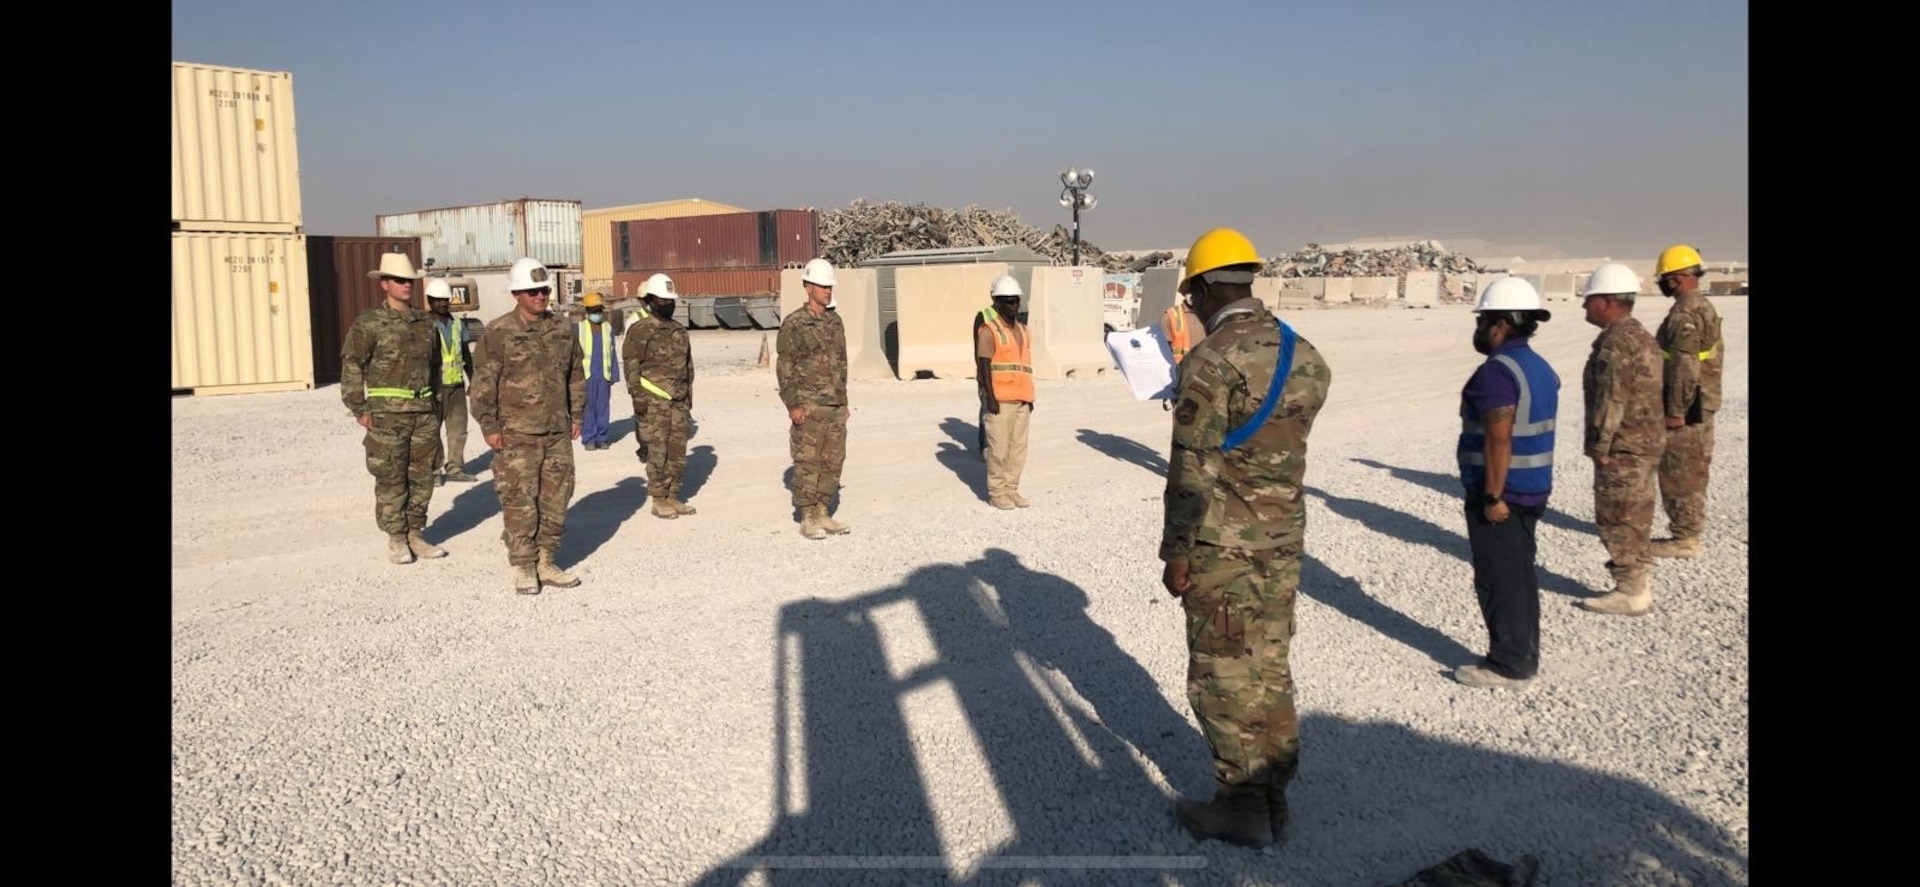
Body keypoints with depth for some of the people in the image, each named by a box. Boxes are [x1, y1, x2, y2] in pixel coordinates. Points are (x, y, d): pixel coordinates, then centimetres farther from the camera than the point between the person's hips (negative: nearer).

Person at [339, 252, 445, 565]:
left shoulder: (426, 322, 10)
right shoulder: (369, 323, -5)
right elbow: (351, 367, -5)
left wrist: (437, 404, 15)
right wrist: (359, 410, -8)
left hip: (425, 413, 5)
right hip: (387, 415, -5)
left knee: (422, 477, 8)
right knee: (391, 480, 1)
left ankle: (415, 534, 19)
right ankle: (396, 539, 10)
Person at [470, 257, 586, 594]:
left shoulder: (563, 330, 9)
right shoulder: (498, 333, -7)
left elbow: (576, 375, 18)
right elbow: (483, 383, -6)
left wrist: (576, 415, 15)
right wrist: (489, 426, -8)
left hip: (558, 431, 5)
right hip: (516, 434, -5)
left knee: (557, 499, 8)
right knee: (520, 502, -2)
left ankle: (546, 563, 20)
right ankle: (523, 568, 9)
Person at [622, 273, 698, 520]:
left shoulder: (679, 331, 15)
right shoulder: (639, 331, -5)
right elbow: (631, 365, -9)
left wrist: (689, 398, 17)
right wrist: (638, 397, -15)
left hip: (678, 401, 6)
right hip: (654, 402, -6)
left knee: (677, 452, 8)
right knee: (657, 453, -4)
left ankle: (673, 497, 17)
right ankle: (659, 501, 4)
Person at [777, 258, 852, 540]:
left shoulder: (835, 321, 11)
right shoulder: (794, 324, -8)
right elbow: (784, 368, -9)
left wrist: (844, 400, 16)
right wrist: (792, 405, -14)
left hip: (835, 406, 6)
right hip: (809, 407, -6)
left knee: (833, 462, 8)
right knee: (808, 463, -2)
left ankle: (822, 514, 17)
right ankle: (807, 520, 6)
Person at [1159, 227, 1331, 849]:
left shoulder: (1211, 362, -18)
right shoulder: (1304, 355, 5)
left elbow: (1192, 474, -18)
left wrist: (1176, 554, -10)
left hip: (1223, 545, -7)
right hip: (1284, 537, 7)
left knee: (1223, 676, 4)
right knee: (1269, 668, 15)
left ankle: (1242, 807, 13)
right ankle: (1273, 795, 25)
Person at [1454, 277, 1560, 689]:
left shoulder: (1496, 371, -19)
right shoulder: (1540, 367, 11)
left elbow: (1499, 439, -24)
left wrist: (1493, 496, -21)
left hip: (1501, 493, -9)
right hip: (1532, 489, 9)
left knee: (1499, 579, -1)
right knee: (1520, 574, 15)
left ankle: (1508, 665, 6)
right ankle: (1524, 656, 23)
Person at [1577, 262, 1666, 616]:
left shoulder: (1616, 342, -20)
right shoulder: (1642, 336, 14)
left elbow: (1611, 401, -23)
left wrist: (1599, 446, -17)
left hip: (1622, 448, -10)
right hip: (1645, 443, 10)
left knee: (1618, 520, -2)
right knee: (1634, 519, 16)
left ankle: (1630, 593, 3)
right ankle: (1636, 586, 24)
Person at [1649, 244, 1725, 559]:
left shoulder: (1684, 315, -20)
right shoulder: (1707, 308, 14)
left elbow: (1685, 367, -24)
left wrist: (1676, 410, -22)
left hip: (1685, 406, -10)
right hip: (1704, 403, 10)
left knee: (1678, 471, -3)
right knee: (1693, 469, 16)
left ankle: (1683, 537, 2)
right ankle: (1689, 531, 24)